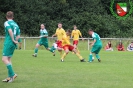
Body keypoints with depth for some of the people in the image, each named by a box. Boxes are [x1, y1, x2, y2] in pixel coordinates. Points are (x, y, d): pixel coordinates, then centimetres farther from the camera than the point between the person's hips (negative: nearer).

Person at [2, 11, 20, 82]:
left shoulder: (7, 23, -4)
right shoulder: (16, 24, 18)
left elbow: (10, 31, -20)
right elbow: (18, 35, 14)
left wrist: (13, 40, -14)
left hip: (8, 43, -8)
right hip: (13, 44, 8)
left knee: (4, 59, -9)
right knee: (8, 59, 12)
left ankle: (12, 74, -19)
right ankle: (10, 77, 8)